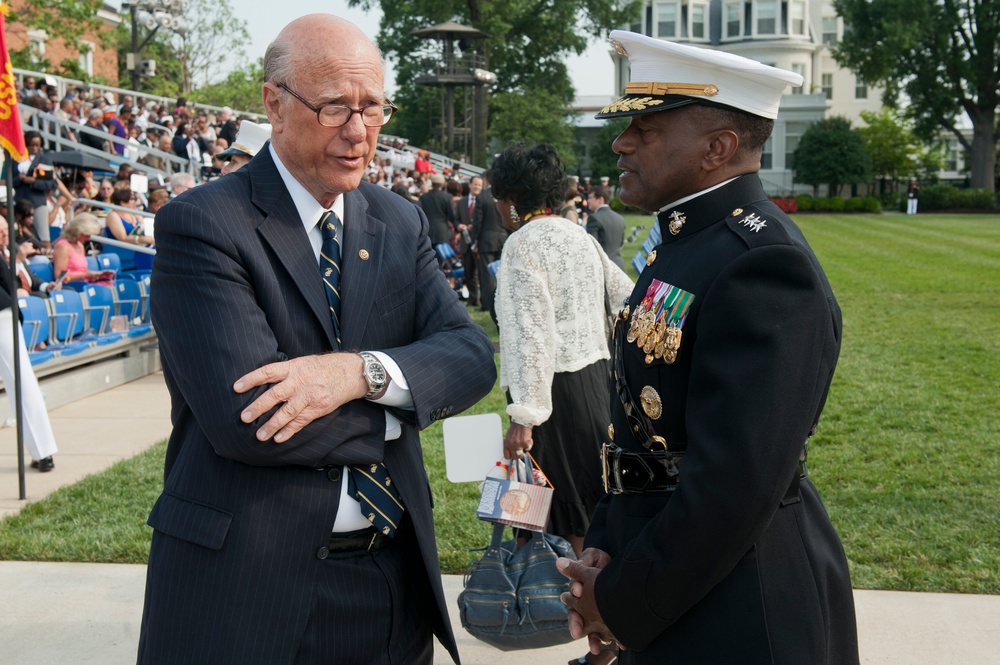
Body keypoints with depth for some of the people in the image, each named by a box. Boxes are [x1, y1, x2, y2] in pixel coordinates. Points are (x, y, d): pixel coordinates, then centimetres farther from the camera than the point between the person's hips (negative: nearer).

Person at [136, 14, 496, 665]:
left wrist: (359, 371, -22)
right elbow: (243, 417, -23)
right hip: (249, 585, -5)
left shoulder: (401, 222, 7)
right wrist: (394, 414, -11)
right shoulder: (201, 224, -13)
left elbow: (472, 355, -3)